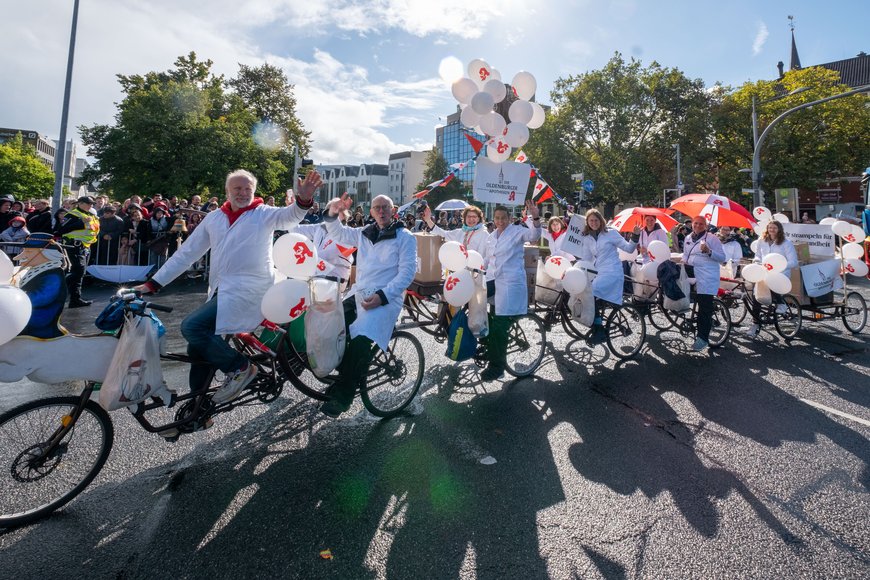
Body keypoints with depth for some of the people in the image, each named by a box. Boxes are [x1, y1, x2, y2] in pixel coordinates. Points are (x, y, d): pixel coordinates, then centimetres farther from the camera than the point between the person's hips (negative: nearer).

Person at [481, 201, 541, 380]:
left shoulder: (517, 231, -3)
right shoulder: (491, 236, 18)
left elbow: (534, 235, -22)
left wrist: (535, 218, -39)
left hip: (511, 282, -7)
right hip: (492, 280, 7)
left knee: (499, 325, -10)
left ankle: (497, 366, 5)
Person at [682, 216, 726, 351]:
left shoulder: (712, 238, -4)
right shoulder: (687, 238, 16)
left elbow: (722, 258, -6)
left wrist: (709, 251, -22)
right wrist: (684, 261, 9)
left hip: (706, 277, -6)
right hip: (691, 275, 7)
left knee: (705, 308, -7)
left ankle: (703, 338, -4)